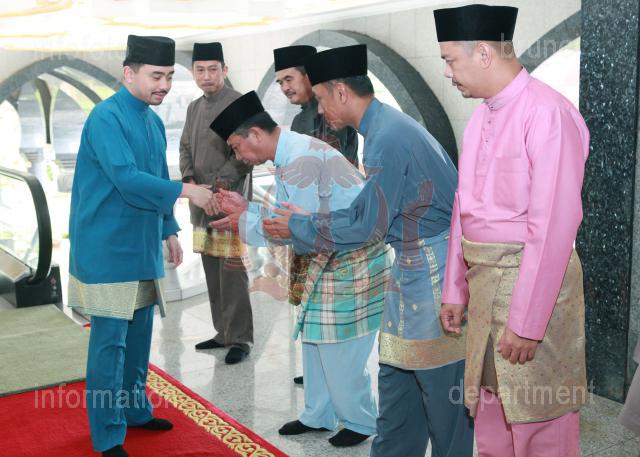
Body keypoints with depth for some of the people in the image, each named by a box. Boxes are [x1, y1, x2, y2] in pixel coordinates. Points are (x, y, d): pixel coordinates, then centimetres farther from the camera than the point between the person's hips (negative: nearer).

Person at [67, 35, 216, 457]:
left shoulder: (154, 122, 11)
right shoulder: (107, 117, -15)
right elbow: (126, 179, -26)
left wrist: (170, 231, 15)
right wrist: (186, 190, -27)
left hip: (142, 247, 8)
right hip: (108, 250, -8)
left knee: (139, 334, 17)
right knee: (110, 341, -1)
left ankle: (135, 409, 34)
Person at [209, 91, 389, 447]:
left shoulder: (301, 161, -24)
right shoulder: (291, 156, 8)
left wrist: (245, 219, -11)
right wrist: (244, 210, -1)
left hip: (353, 260, -10)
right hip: (331, 255, 10)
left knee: (341, 348, 1)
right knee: (316, 338, 16)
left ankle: (361, 421, 20)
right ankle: (319, 415, 30)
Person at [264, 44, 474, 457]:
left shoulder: (388, 138, -21)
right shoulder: (387, 125, 10)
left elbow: (365, 225, -18)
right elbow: (371, 207, 15)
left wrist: (297, 227, -5)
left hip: (433, 269, -10)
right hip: (414, 266, 10)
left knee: (442, 389, 4)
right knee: (398, 380, 17)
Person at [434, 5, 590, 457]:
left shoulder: (548, 114, -18)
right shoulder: (481, 117, 9)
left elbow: (553, 226, -21)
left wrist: (527, 322, -20)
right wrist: (455, 290, 15)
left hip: (534, 279, -8)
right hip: (483, 279, 8)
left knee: (538, 419, 5)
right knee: (489, 408, 20)